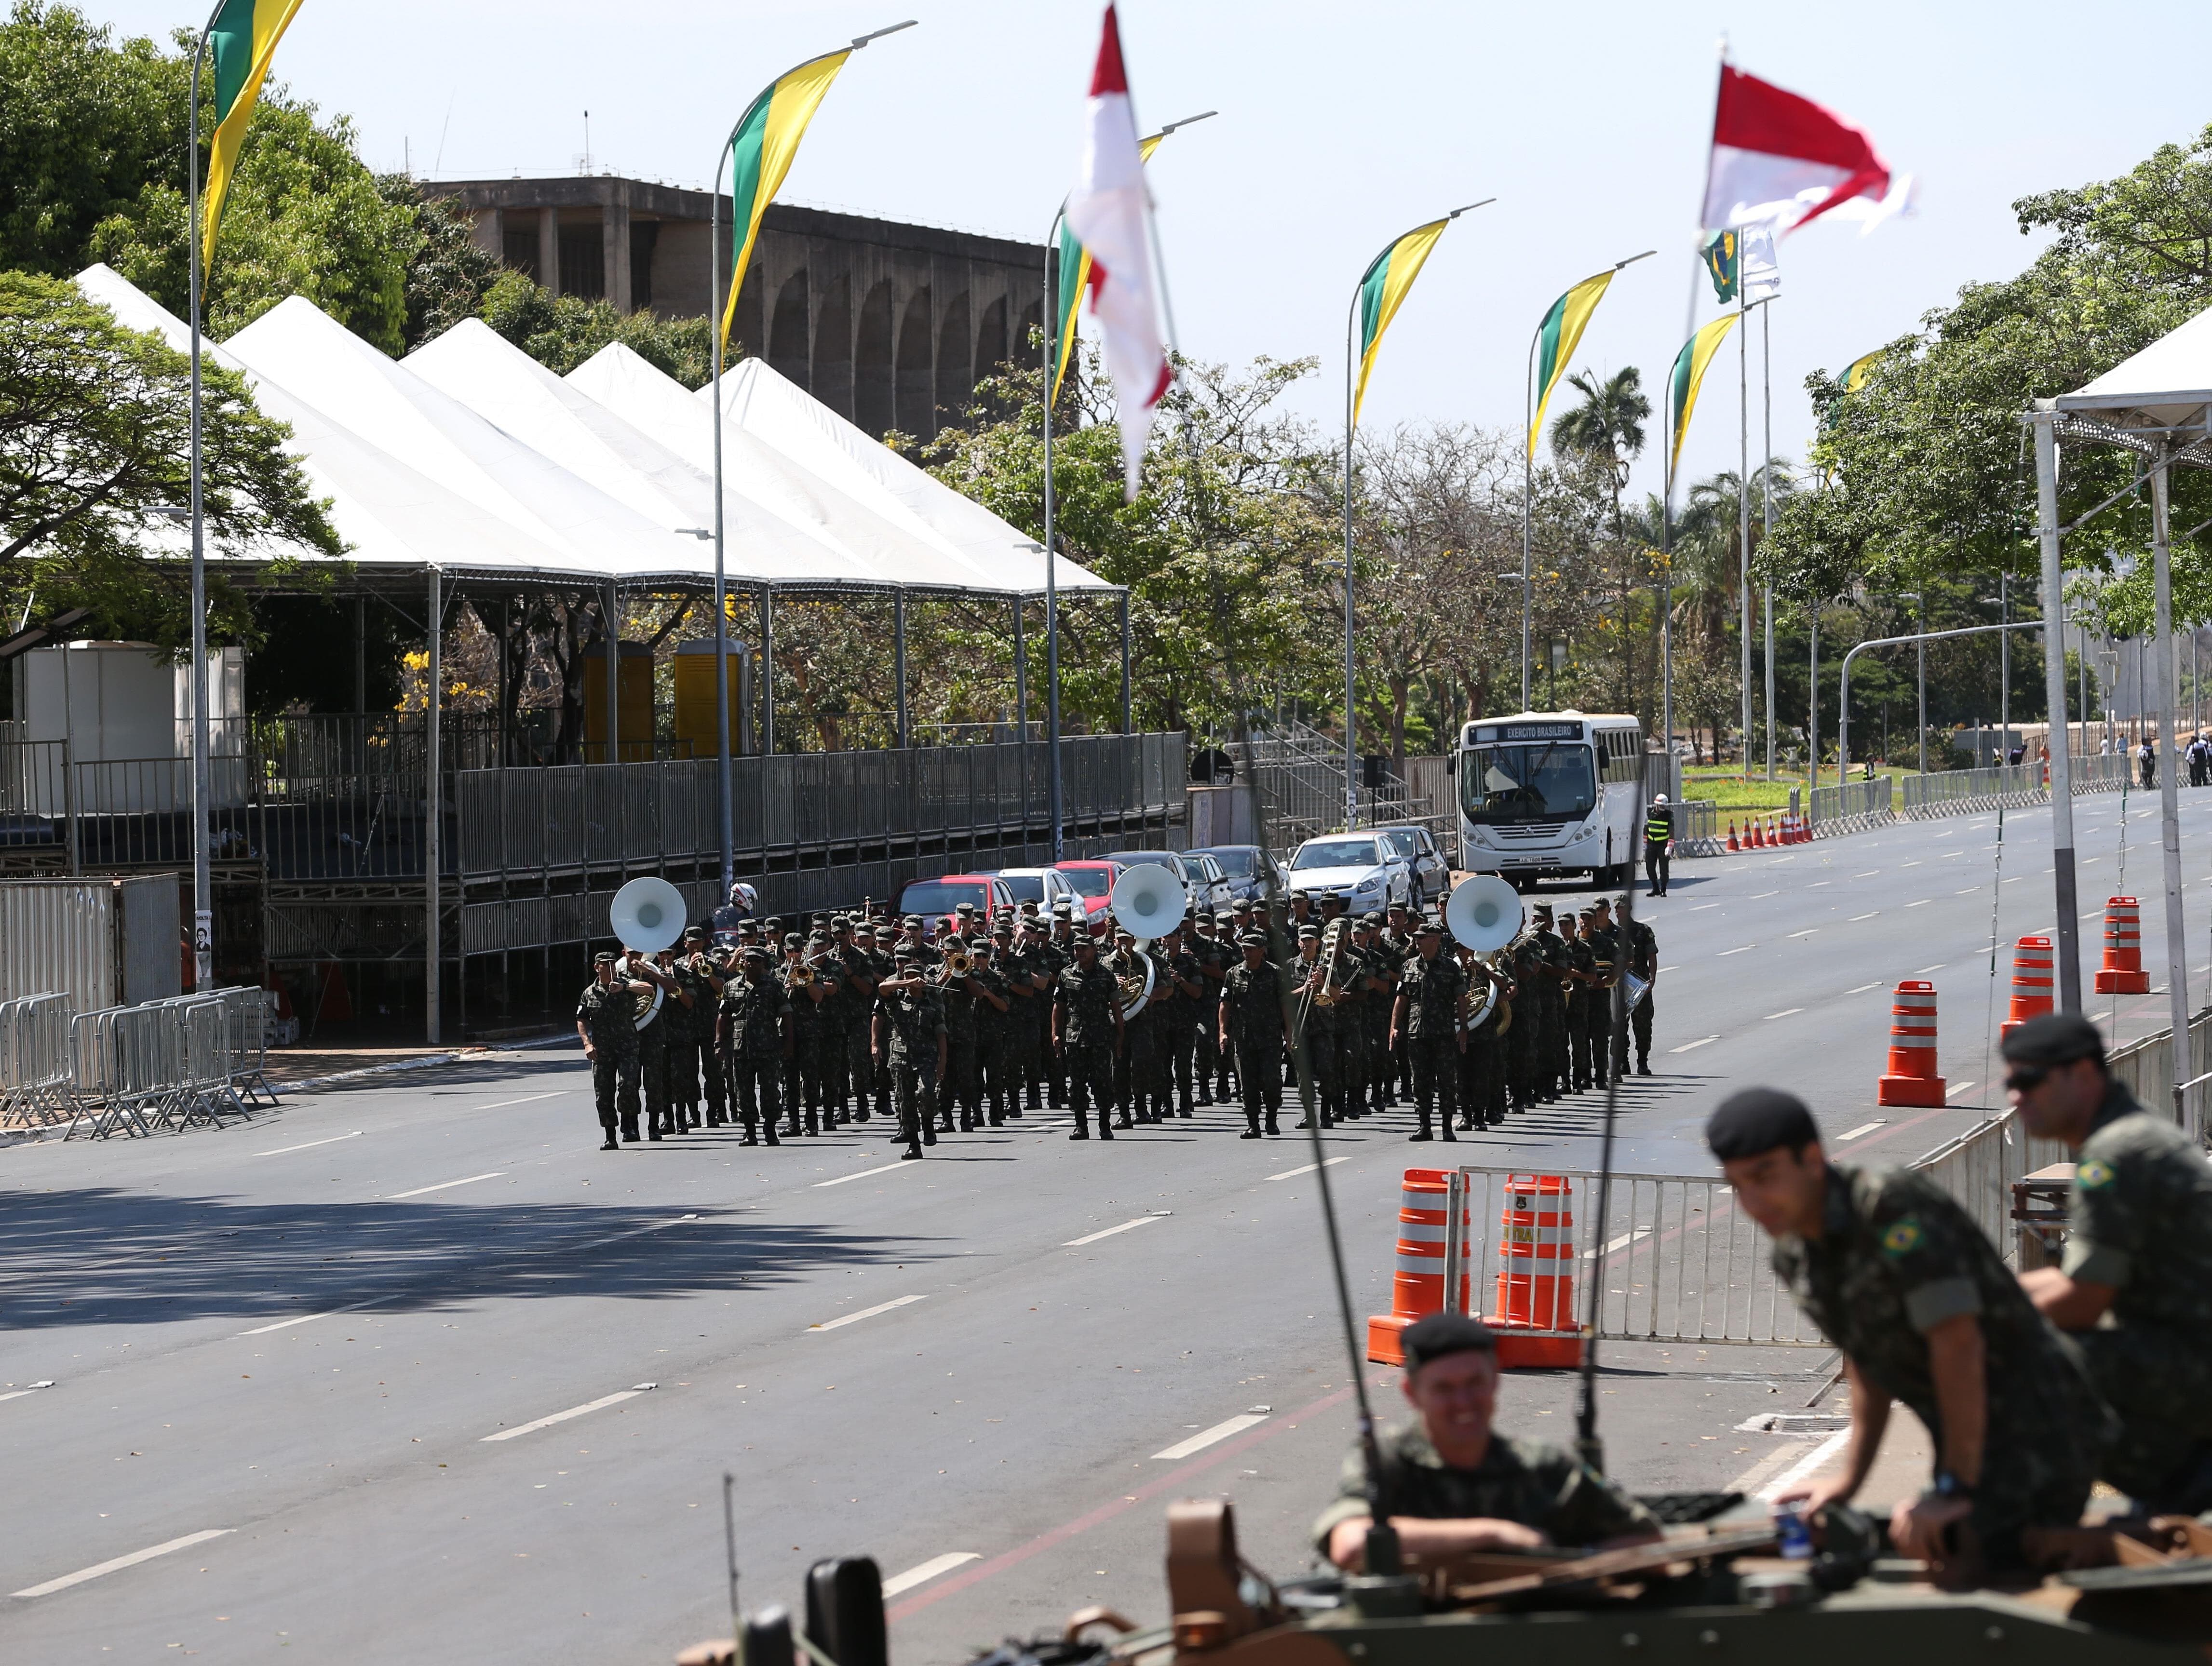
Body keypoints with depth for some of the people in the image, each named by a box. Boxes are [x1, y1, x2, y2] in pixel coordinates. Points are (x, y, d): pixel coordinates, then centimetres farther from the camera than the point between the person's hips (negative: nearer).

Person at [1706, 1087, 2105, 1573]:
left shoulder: (1893, 1205, -22)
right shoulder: (1794, 1258, 7)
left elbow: (1957, 1342, -27)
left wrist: (1954, 1488, -26)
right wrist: (1849, 1480, 21)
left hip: (2036, 1438, -10)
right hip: (1971, 1448, 10)